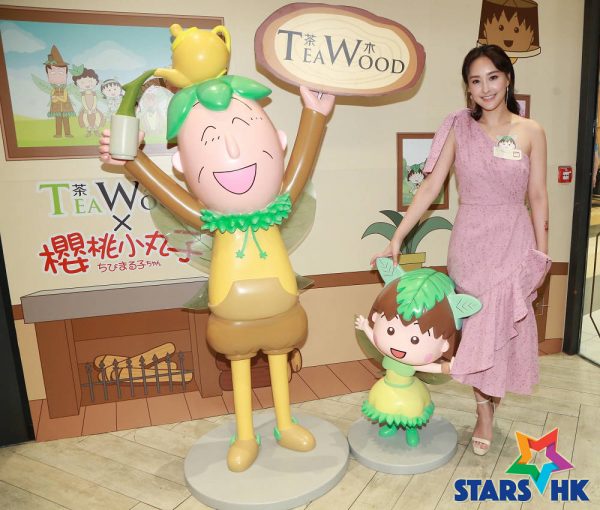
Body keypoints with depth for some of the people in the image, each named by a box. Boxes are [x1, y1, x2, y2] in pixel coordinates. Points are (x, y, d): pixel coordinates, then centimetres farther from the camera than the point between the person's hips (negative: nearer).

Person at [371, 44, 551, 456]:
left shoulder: (531, 133, 0)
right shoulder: (458, 129, -1)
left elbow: (537, 197, 3)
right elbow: (431, 187, -5)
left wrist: (542, 253, 2)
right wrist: (397, 237, -10)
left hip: (514, 240, 0)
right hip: (470, 240, 0)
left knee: (504, 326, 7)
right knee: (476, 325, 8)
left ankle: (487, 406, 30)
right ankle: (485, 412, 25)